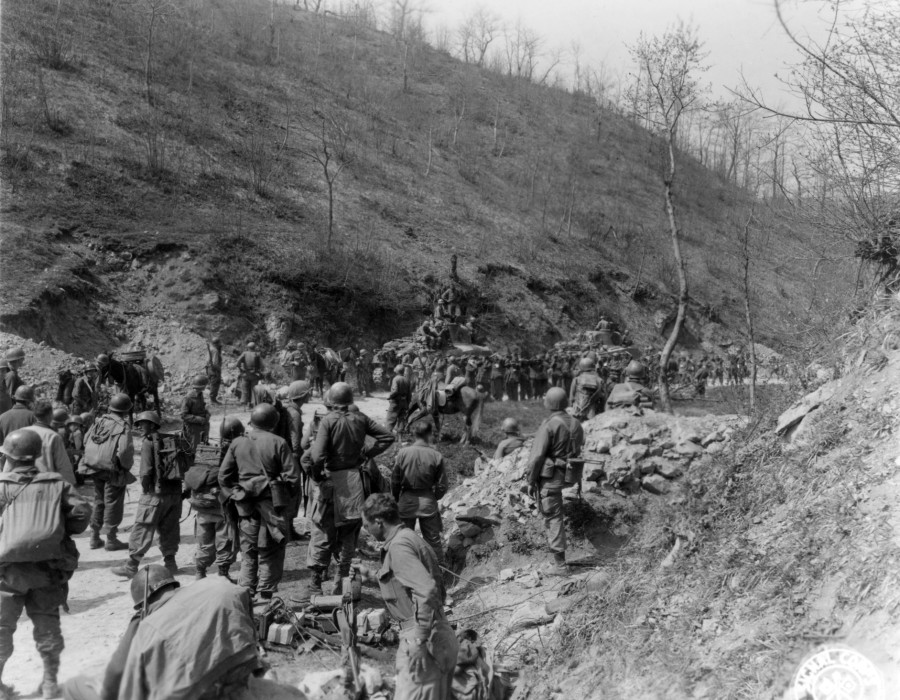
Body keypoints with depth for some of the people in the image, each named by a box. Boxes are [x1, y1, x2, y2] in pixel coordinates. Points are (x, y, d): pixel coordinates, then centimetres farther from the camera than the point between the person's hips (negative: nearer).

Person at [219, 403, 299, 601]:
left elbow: (224, 476, 4)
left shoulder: (237, 443, 2)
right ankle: (266, 594, 8)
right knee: (271, 552, 6)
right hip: (271, 504, -3)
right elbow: (292, 476, -11)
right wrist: (283, 494, 5)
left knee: (248, 551, 14)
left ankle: (246, 594, 15)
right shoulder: (278, 443, -9)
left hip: (246, 506, 3)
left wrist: (235, 495, 12)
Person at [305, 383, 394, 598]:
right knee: (349, 530, 16)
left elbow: (317, 456, -22)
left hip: (333, 480, -4)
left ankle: (316, 580, 5)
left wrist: (317, 476, -6)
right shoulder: (360, 419, -1)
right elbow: (387, 437, 3)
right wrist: (368, 454, 6)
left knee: (324, 529, 5)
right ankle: (343, 576, 22)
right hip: (355, 479, 4)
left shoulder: (328, 421, -14)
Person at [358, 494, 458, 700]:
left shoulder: (398, 546, -15)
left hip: (422, 639, -10)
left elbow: (427, 591, -26)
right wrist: (372, 575, 37)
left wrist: (420, 640, -24)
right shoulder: (409, 538, 15)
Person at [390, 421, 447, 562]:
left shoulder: (403, 453, -12)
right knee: (433, 540, 13)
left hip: (406, 501, 0)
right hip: (428, 502, 0)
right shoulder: (436, 456, -12)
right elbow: (442, 486, -6)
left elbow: (395, 481, -5)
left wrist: (396, 500, 12)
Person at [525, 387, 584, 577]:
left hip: (549, 477, -7)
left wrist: (531, 481, -7)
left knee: (553, 518, -1)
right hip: (567, 475, 7)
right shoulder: (576, 424, 4)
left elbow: (537, 457, -16)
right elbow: (579, 451, 11)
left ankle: (560, 565, 2)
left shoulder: (549, 426, -16)